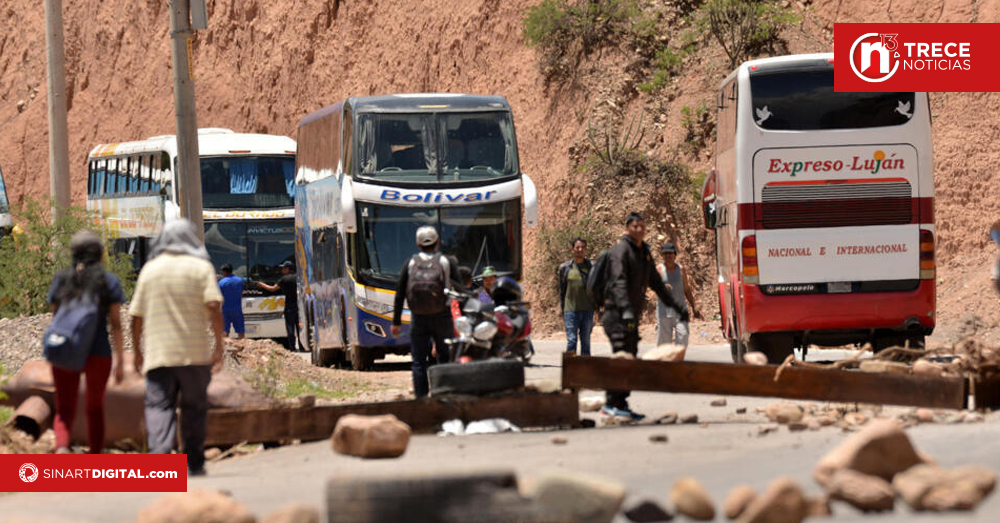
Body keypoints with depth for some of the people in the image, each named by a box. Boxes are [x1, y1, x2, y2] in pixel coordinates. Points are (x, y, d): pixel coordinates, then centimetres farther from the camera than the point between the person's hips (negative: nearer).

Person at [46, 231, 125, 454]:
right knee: (95, 408, 15)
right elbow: (116, 324, -4)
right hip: (97, 352, -1)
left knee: (64, 410, 3)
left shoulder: (61, 279, 6)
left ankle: (61, 447, -26)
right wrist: (118, 360, -1)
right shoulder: (109, 281, 0)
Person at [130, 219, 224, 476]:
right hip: (194, 353, -1)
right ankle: (194, 463, 12)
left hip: (157, 355, 1)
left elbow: (137, 317, 8)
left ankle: (159, 456, -22)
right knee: (194, 407, 10)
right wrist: (219, 346, -7)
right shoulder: (201, 267, 2)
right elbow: (213, 307, -10)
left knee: (159, 406, -4)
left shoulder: (150, 269, 9)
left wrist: (138, 352, 17)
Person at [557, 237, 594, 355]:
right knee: (571, 340, -7)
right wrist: (562, 312, 7)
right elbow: (562, 291, 10)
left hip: (587, 310, 1)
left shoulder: (592, 267, 6)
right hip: (571, 310, -1)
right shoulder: (565, 268, 5)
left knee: (586, 341, 6)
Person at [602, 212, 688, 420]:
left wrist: (676, 306, 29)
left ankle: (620, 404, 10)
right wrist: (625, 309, -37)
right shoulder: (621, 249, -10)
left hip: (632, 316, 9)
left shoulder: (644, 253, 18)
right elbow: (619, 282, -24)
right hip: (617, 314, -9)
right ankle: (613, 404, -18)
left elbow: (656, 284, 29)